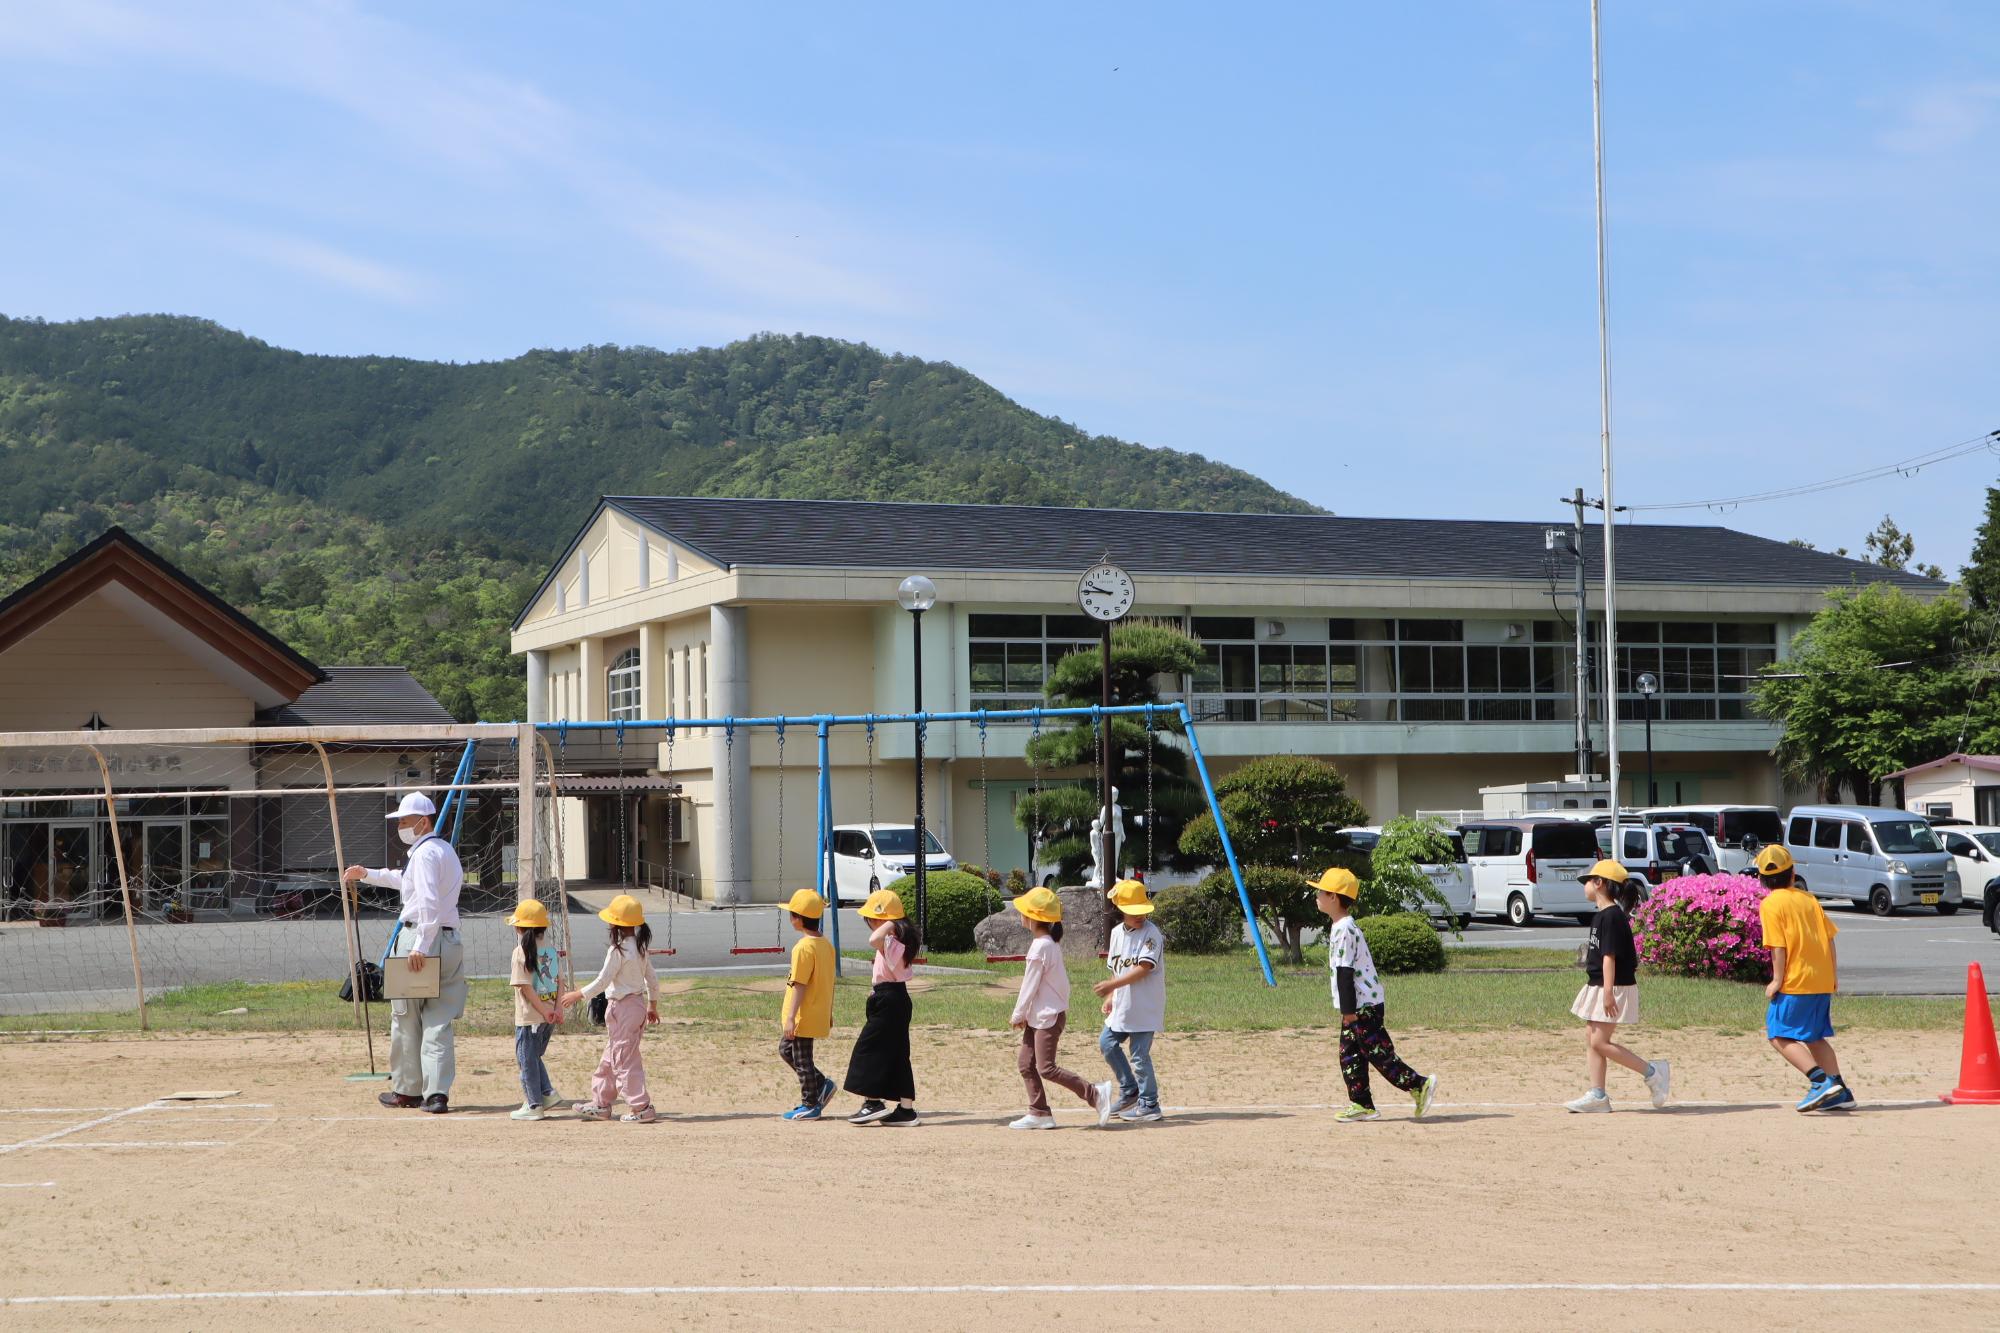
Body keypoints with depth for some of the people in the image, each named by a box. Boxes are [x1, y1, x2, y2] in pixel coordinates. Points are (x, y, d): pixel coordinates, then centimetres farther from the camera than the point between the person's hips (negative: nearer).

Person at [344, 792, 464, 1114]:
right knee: (439, 1021, 4)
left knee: (406, 1018, 6)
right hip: (450, 941, 8)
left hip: (418, 937, -8)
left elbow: (429, 902, -22)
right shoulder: (447, 851, 21)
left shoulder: (425, 852, -10)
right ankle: (437, 1093, -5)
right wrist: (367, 875, 41)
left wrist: (420, 946, -26)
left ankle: (407, 1090, 15)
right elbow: (407, 880, 37)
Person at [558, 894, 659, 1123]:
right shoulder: (640, 947, 7)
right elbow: (652, 979, 13)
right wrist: (653, 1005, 24)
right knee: (610, 1058, 18)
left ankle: (641, 1108, -3)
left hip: (622, 1007, -9)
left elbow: (602, 982, -17)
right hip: (639, 1002, 9)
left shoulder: (618, 951, -19)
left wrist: (577, 996, -6)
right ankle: (601, 1103, 26)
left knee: (624, 1059, -3)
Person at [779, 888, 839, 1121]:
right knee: (786, 1047, 21)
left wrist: (791, 1018, -19)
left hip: (804, 1017, -9)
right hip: (819, 1014, 9)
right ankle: (822, 1084, 18)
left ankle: (810, 1106, 11)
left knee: (802, 1060, 3)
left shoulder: (804, 947, -20)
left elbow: (799, 986, -21)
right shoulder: (826, 945, 8)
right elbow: (829, 982, 14)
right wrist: (829, 1013, 22)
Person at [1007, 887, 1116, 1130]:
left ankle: (1096, 1094, -8)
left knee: (1046, 1068, -10)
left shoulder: (1040, 947, -19)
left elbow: (1030, 985, -16)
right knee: (1025, 1063, 9)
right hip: (1040, 1015, 10)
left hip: (1048, 1016, -10)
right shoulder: (1050, 943, 12)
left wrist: (1018, 1014, -4)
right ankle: (1039, 1113, 10)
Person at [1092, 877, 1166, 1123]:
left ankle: (1148, 1105, 7)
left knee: (1139, 1055, -5)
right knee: (1107, 1043, 14)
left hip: (1144, 1007, -8)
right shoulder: (1117, 933, 9)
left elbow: (1143, 968, -22)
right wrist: (1110, 998, 9)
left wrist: (1112, 985, -25)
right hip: (1122, 1006, 8)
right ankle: (1130, 1092, 26)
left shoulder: (1151, 933, -15)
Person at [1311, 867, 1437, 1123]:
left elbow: (1345, 972, -20)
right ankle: (1362, 1105, 13)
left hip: (1364, 1005, -10)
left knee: (1380, 1054, -8)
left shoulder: (1343, 930, -18)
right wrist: (1348, 1008, 24)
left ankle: (1420, 1085, -2)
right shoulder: (1344, 927, 15)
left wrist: (1349, 1009, -20)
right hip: (1361, 1004, 10)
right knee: (1349, 1055, 10)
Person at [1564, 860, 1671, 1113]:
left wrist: (1608, 992, -25)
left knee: (1600, 1042, -11)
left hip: (1614, 988, -10)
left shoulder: (1611, 916, -17)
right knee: (1591, 1040, 7)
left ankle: (1653, 1072, -3)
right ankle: (1597, 1096, 9)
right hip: (1598, 987, 10)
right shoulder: (1601, 915, 14)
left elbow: (1610, 956, -22)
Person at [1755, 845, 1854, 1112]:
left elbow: (1779, 946, -14)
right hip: (1823, 980, 7)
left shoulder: (1771, 903, -6)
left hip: (1795, 981, -7)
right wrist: (1832, 974, 21)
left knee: (1779, 1035, -3)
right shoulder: (1808, 898, 13)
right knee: (1815, 1037, 18)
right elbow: (1829, 936, 13)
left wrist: (1777, 980, -9)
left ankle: (1821, 1080, -17)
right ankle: (1840, 1090, 15)